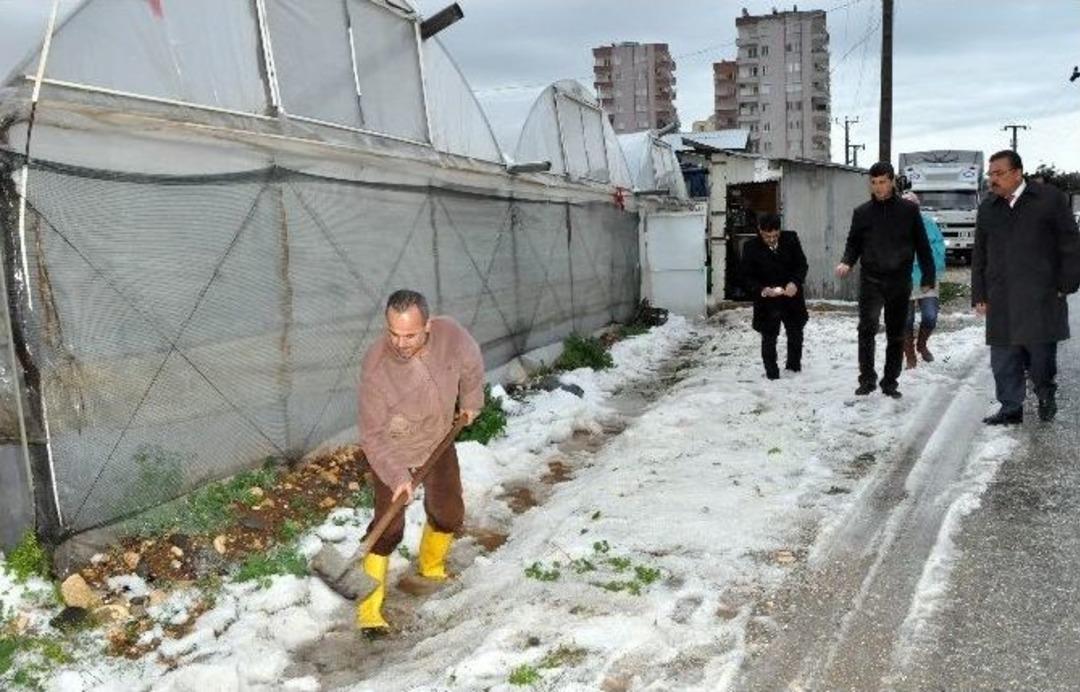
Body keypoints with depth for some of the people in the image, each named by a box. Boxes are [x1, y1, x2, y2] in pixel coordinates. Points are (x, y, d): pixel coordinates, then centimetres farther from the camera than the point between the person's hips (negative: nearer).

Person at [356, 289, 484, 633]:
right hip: (393, 450, -4)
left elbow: (471, 364, -1)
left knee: (449, 513, 14)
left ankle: (431, 566, 44)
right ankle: (369, 608, 2)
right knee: (389, 526, -11)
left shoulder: (450, 334, -27)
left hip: (439, 440, 5)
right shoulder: (376, 367, -36)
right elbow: (373, 436, -27)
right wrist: (396, 476, -35)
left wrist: (470, 402, 10)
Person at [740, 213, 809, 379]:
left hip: (792, 296, 3)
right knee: (769, 337, -3)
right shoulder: (751, 247, -13)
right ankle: (772, 372, 11)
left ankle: (794, 365, 38)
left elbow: (802, 264, -1)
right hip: (767, 300, -3)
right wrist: (762, 289, -25)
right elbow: (748, 276, -8)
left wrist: (795, 282, -19)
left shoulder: (791, 239, -7)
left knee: (796, 334, 17)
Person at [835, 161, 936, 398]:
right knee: (867, 327, -17)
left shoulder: (909, 210, 2)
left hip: (900, 281, 1)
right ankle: (867, 378, -9)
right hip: (871, 280, 0)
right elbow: (853, 243, 10)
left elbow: (922, 245, 5)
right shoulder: (862, 212, 5)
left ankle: (890, 382, 17)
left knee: (896, 335, 7)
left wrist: (929, 277, 1)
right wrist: (846, 262, -11)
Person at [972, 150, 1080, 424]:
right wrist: (979, 294, 13)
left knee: (1041, 350, -4)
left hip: (1041, 296, -4)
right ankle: (1010, 409, 14)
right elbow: (979, 255, 17)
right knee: (1003, 358, 4)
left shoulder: (1050, 198, 0)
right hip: (1000, 300, 4)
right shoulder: (987, 208, 13)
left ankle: (1045, 392, 25)